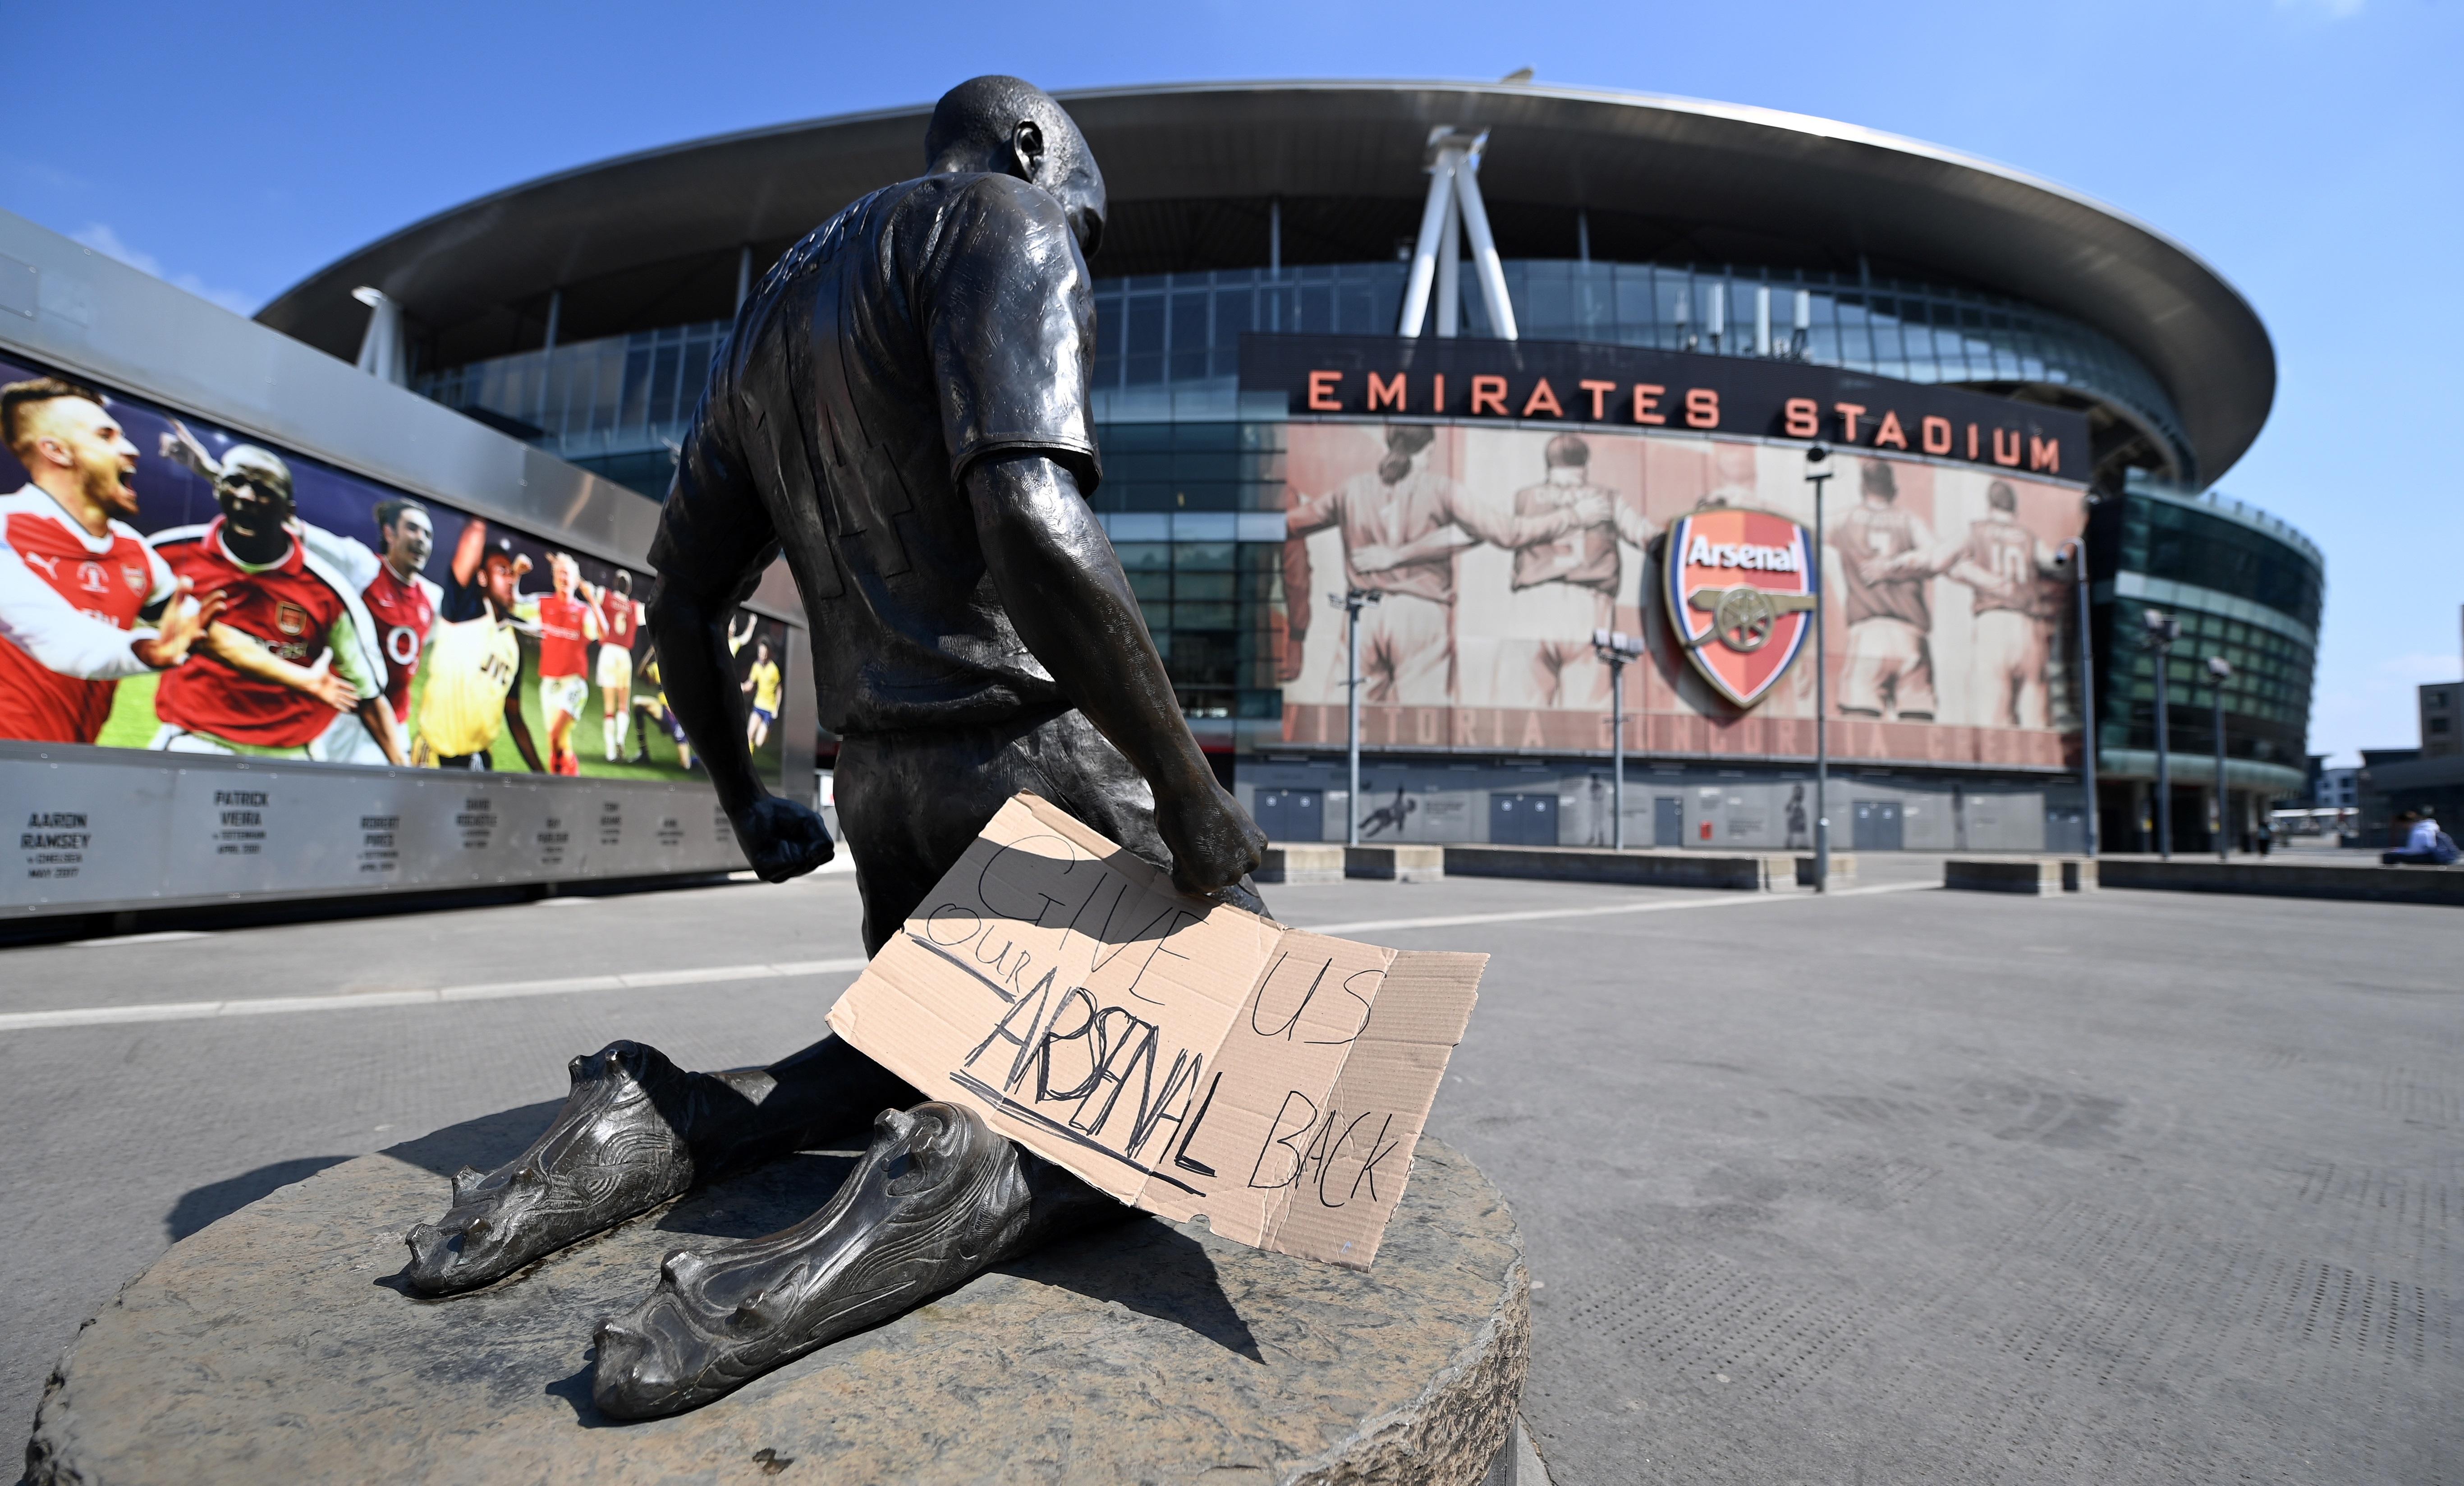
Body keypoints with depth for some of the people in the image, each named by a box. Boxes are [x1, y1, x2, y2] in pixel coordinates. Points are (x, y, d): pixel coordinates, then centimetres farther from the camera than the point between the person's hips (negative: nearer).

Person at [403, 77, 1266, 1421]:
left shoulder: (768, 312, 20)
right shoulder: (1003, 224, -4)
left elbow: (681, 604, 20)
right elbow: (1031, 524, -26)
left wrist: (743, 803, 29)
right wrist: (1189, 791, -21)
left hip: (875, 779, 8)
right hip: (1042, 757, -7)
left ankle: (658, 1123, 6)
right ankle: (969, 1183, -21)